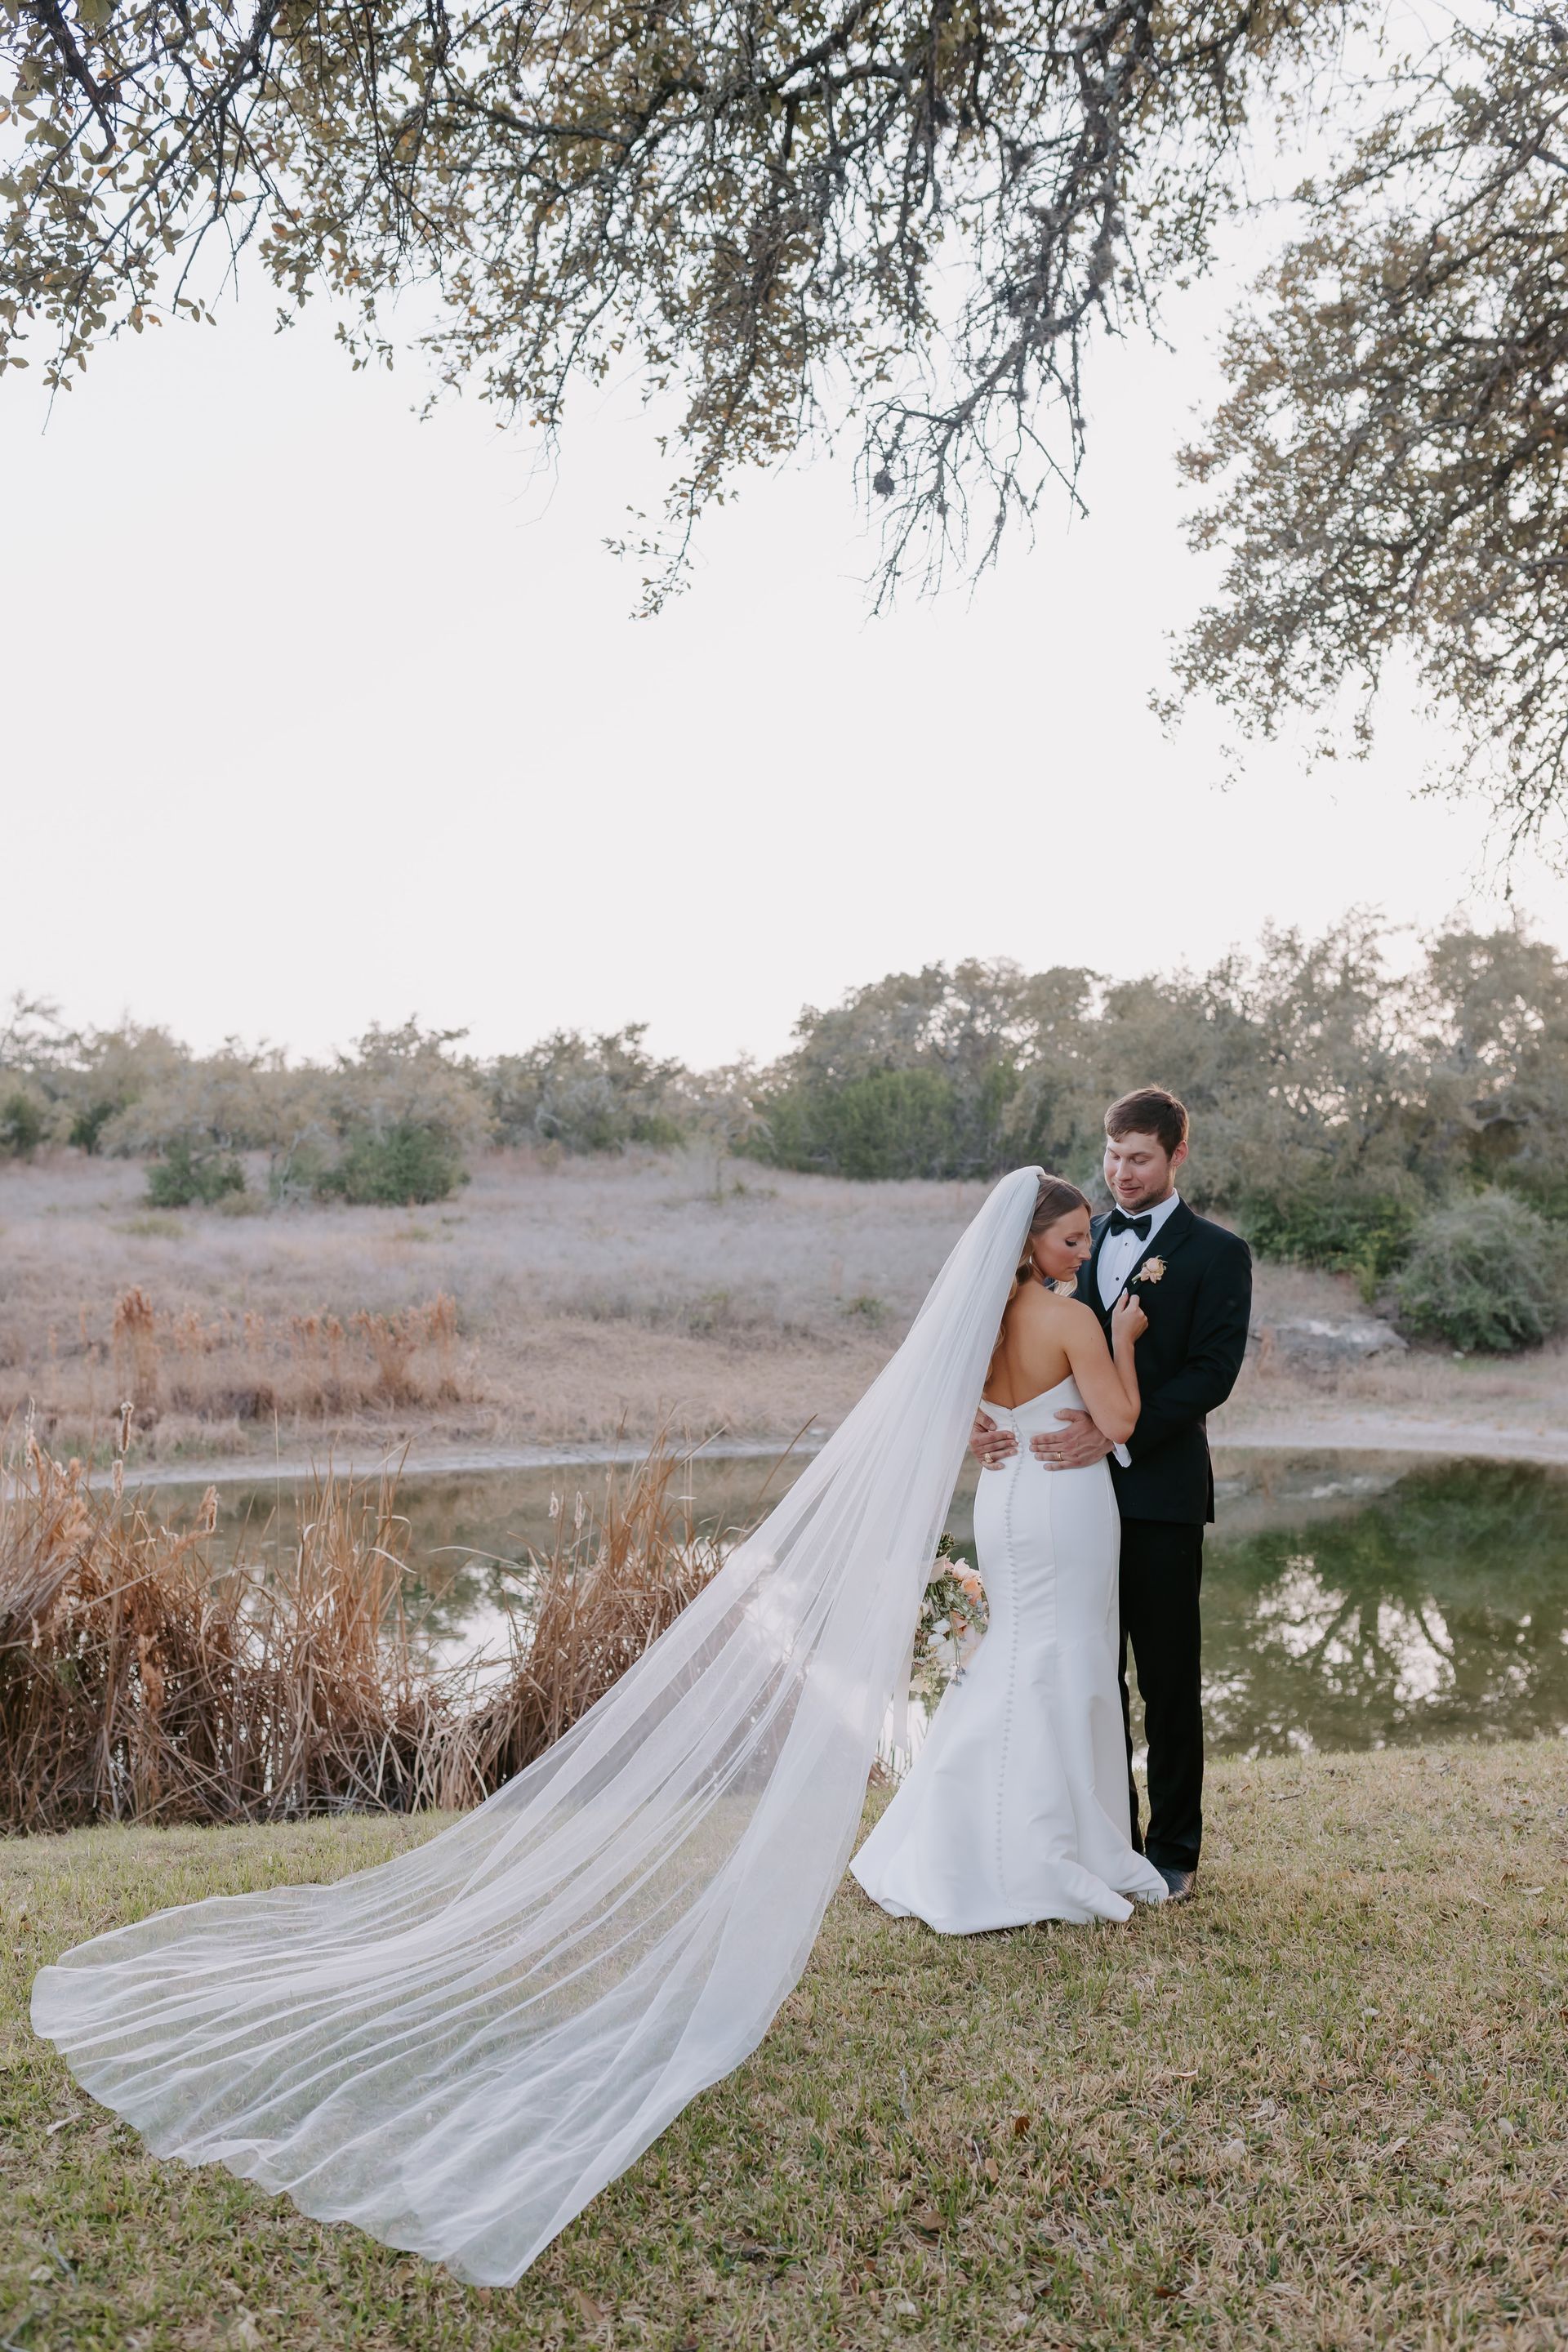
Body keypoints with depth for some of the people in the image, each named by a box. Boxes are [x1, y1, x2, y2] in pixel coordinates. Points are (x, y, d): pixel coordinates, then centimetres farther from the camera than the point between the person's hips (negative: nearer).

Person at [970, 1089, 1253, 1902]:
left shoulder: (1215, 1253, -2)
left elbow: (1212, 1371, -13)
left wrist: (1115, 1431, -23)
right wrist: (987, 1414, -12)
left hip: (1160, 1493, -4)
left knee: (1168, 1680, 6)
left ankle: (1174, 1849, 20)